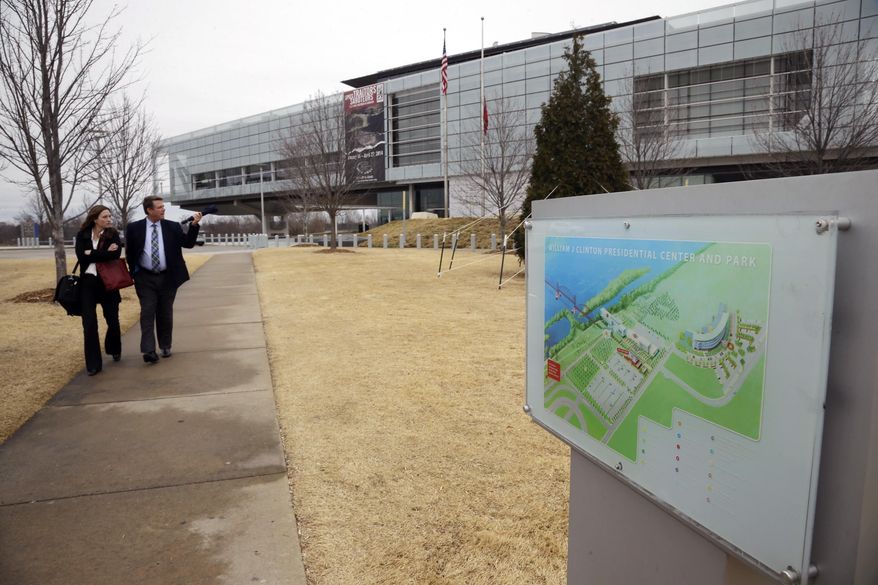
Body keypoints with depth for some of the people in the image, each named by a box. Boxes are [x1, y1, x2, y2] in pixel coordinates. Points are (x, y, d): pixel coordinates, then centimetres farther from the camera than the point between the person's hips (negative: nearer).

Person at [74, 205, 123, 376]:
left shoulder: (113, 234, -1)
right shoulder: (82, 235, 1)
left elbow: (115, 255, -19)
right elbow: (81, 257, -14)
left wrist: (92, 253, -14)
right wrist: (103, 253, -15)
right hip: (87, 283, 0)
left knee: (113, 321, 9)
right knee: (89, 324, -2)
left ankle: (114, 350, 37)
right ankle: (93, 363, 6)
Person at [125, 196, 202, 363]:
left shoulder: (173, 227, 1)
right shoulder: (134, 228, 0)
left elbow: (188, 243, -4)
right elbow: (130, 251, 7)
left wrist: (194, 225, -15)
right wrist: (134, 271, 3)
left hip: (167, 277, 1)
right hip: (145, 278, -1)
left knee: (165, 313, 10)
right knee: (147, 313, -6)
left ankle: (165, 346, 23)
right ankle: (149, 350, -8)